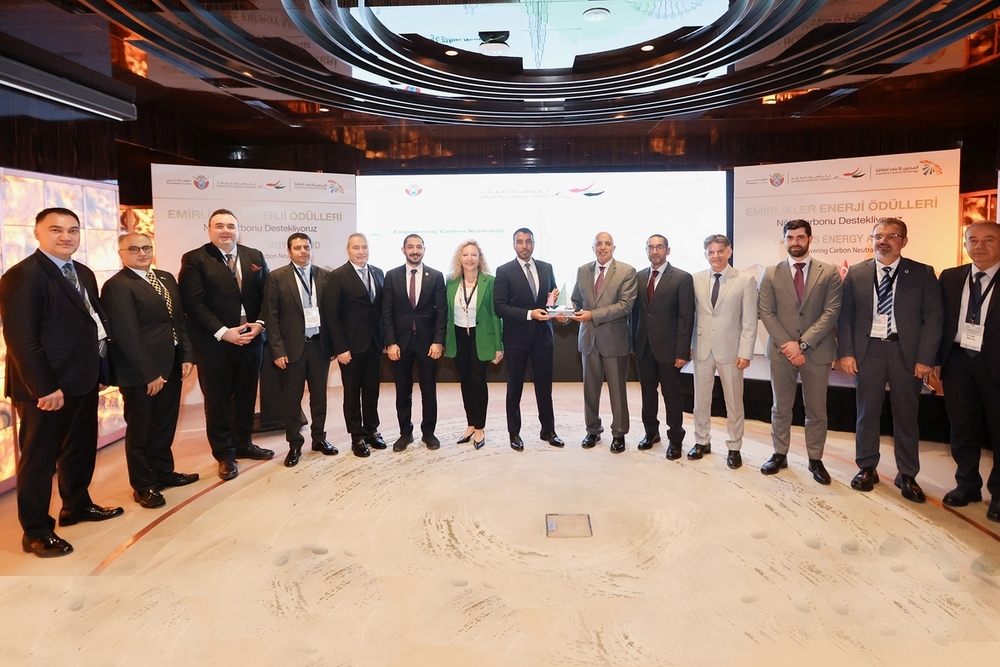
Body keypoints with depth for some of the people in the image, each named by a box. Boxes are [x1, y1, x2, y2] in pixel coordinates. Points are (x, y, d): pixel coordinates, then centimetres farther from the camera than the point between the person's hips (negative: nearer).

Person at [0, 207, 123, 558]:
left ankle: (77, 505, 40)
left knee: (81, 449, 21)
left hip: (84, 381, 9)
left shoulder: (84, 274, 12)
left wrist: (99, 369, 3)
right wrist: (45, 388, -23)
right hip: (46, 388, -8)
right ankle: (36, 531, 19)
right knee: (39, 458, 5)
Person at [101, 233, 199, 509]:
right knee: (140, 430, 8)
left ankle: (164, 472, 35)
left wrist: (187, 355, 2)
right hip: (140, 373, -7)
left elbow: (179, 320, 12)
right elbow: (126, 335, -19)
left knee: (165, 424, 19)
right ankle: (143, 486, 22)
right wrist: (149, 374, -20)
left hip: (171, 366, 7)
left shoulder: (166, 278, 11)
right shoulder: (117, 285, -13)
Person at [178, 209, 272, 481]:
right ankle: (224, 454, 20)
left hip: (251, 340, 4)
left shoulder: (255, 257, 8)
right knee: (217, 401, 7)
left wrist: (259, 323, -10)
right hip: (214, 344, -4)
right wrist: (223, 333, -19)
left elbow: (267, 295, 6)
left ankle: (243, 444, 31)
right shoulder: (194, 259, -6)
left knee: (246, 396, 15)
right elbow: (193, 303, -13)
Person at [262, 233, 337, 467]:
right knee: (292, 399, 7)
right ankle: (295, 444, 19)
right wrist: (277, 350, -11)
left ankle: (319, 438, 27)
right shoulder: (276, 277, -3)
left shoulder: (325, 276, 5)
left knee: (319, 395, 13)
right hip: (292, 346, -2)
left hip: (319, 344, 3)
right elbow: (271, 316, -5)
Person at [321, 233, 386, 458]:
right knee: (352, 392, 7)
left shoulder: (378, 273, 8)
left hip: (375, 343, 5)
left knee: (372, 390, 13)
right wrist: (340, 347, -16)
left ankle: (372, 430, 27)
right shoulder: (337, 276, -8)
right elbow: (331, 315, -11)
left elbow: (383, 309, 10)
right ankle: (357, 437, 18)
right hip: (351, 346, -4)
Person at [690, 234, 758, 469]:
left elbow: (750, 321, -7)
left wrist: (745, 353, -12)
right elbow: (691, 315, 5)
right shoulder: (696, 279, 2)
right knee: (701, 400, 13)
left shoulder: (746, 280, -6)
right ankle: (702, 441, 29)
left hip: (730, 350, -2)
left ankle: (734, 448, 23)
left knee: (734, 403, 9)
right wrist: (688, 345, 2)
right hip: (702, 349, 3)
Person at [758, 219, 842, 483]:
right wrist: (787, 344, -13)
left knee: (816, 410, 8)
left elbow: (831, 312, -7)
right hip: (781, 351, 1)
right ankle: (780, 455, 23)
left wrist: (803, 343, -15)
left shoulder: (830, 273, 1)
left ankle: (815, 460, 22)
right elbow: (766, 312, -2)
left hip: (817, 351, -1)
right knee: (781, 408, 10)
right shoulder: (771, 273, 4)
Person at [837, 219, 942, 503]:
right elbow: (845, 316, 3)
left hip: (906, 352, -1)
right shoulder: (856, 273, 4)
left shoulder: (923, 273, 1)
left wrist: (925, 358, -10)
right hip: (868, 350, 1)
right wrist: (846, 352, -5)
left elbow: (933, 318, -3)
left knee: (906, 416, 8)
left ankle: (907, 475, 21)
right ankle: (867, 468, 23)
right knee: (867, 413, 9)